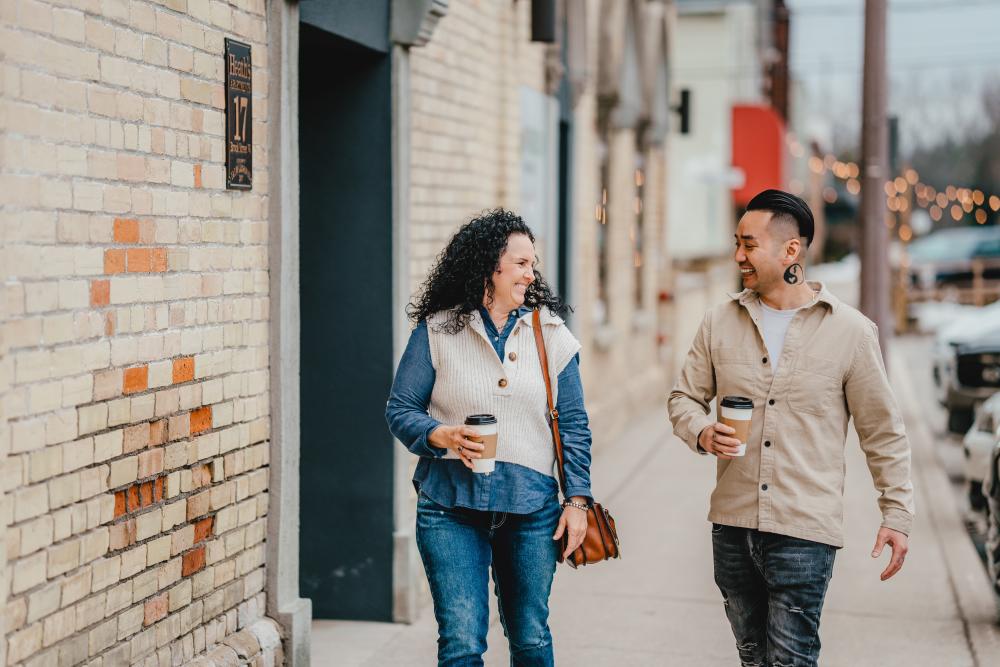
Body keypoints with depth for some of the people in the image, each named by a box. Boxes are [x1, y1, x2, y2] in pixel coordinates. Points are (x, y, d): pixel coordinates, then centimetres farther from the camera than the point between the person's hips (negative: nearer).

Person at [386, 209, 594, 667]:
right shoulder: (436, 331, -1)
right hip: (452, 508, -2)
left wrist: (578, 499, 2)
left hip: (531, 508, 2)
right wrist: (442, 436, -17)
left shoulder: (551, 334, 6)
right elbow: (400, 409, 2)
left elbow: (573, 425, 8)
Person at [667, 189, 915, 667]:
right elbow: (684, 398, 12)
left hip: (805, 532, -4)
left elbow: (883, 433, 1)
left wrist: (896, 513, 1)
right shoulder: (720, 322, 5)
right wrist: (702, 433, -10)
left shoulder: (851, 331, -4)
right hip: (731, 523, 4)